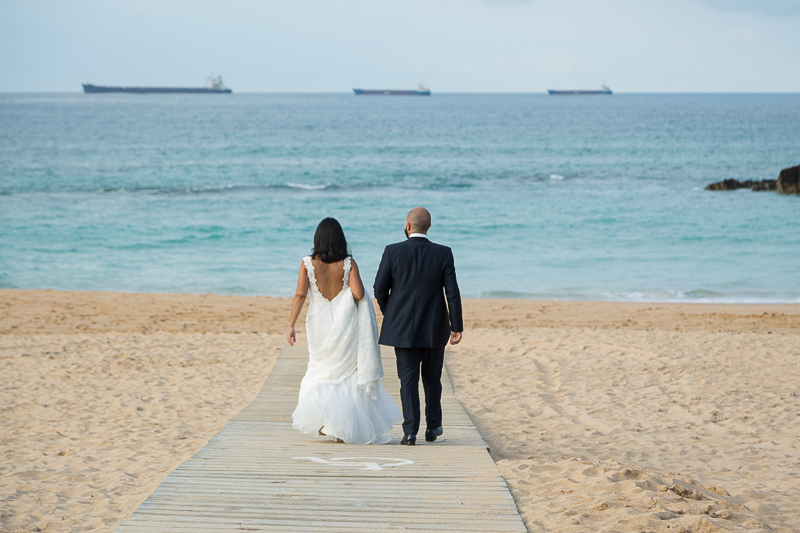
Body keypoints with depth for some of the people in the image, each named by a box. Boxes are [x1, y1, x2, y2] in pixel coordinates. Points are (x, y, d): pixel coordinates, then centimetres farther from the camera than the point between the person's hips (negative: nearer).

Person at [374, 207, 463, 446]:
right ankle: (432, 427, 25)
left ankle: (410, 431, -4)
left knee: (408, 379, 3)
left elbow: (380, 289, -3)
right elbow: (452, 292, -7)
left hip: (403, 328, -1)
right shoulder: (443, 254, -6)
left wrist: (389, 314, 15)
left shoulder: (392, 252, -8)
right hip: (435, 328, 1)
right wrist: (457, 326, -2)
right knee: (432, 378, 16)